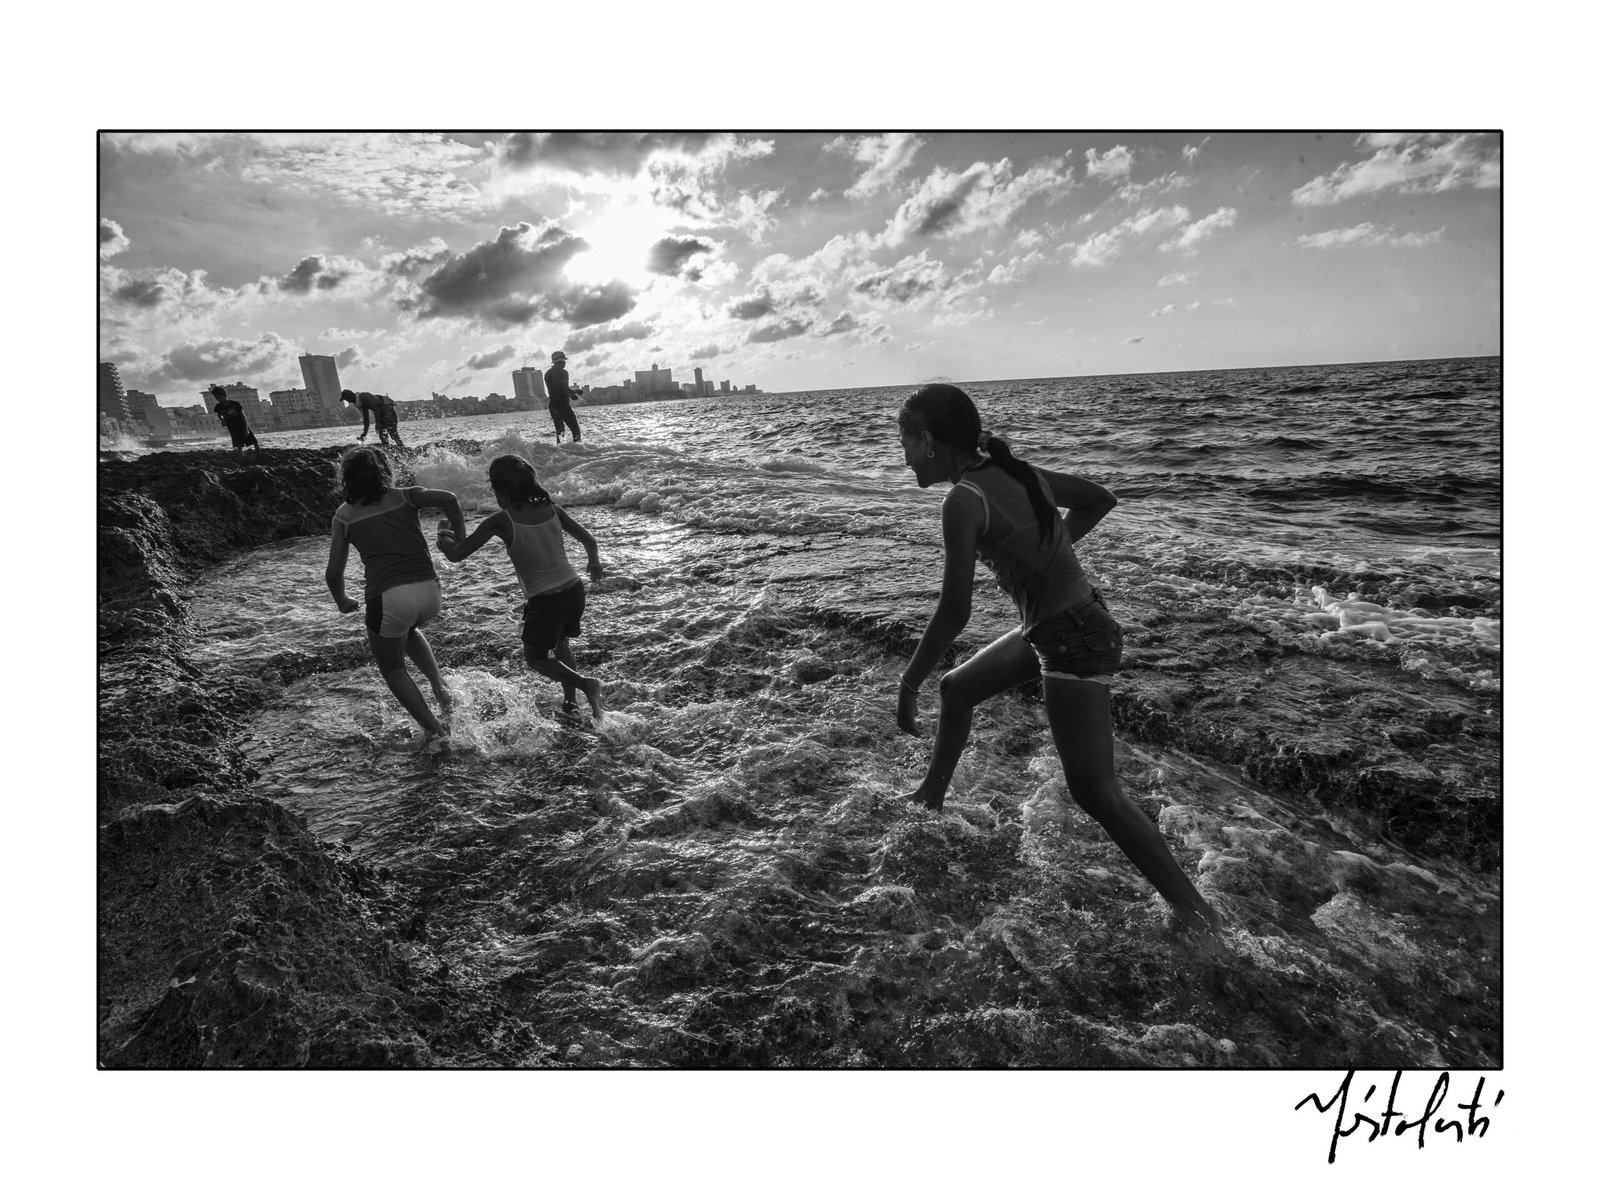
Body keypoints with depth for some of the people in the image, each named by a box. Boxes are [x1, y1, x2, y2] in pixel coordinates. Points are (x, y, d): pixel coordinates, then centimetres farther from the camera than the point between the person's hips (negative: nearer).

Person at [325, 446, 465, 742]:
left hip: (387, 598, -3)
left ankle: (433, 728, 15)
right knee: (408, 631, 38)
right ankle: (439, 686, 22)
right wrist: (461, 540, 3)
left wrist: (342, 602, 26)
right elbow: (449, 499, -8)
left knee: (392, 668, 21)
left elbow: (334, 572, 7)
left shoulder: (345, 515, 9)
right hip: (428, 591, 3)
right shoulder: (405, 497, 10)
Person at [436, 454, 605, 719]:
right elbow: (590, 540, 6)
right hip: (574, 590, 5)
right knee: (561, 642, 31)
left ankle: (584, 683, -4)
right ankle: (570, 702, 31)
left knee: (536, 658, 18)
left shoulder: (501, 522, -13)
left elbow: (455, 555, -9)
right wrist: (594, 563, 28)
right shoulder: (551, 509, -2)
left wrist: (443, 535, 13)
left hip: (544, 601, -5)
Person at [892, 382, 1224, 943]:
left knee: (1094, 792, -5)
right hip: (1081, 621, 10)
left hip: (1074, 640, -10)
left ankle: (1194, 909, 6)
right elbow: (1099, 499, 18)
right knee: (957, 687, 22)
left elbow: (954, 612, -24)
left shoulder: (964, 500, -19)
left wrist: (908, 685, -15)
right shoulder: (1014, 472, 6)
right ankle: (931, 796, 40)